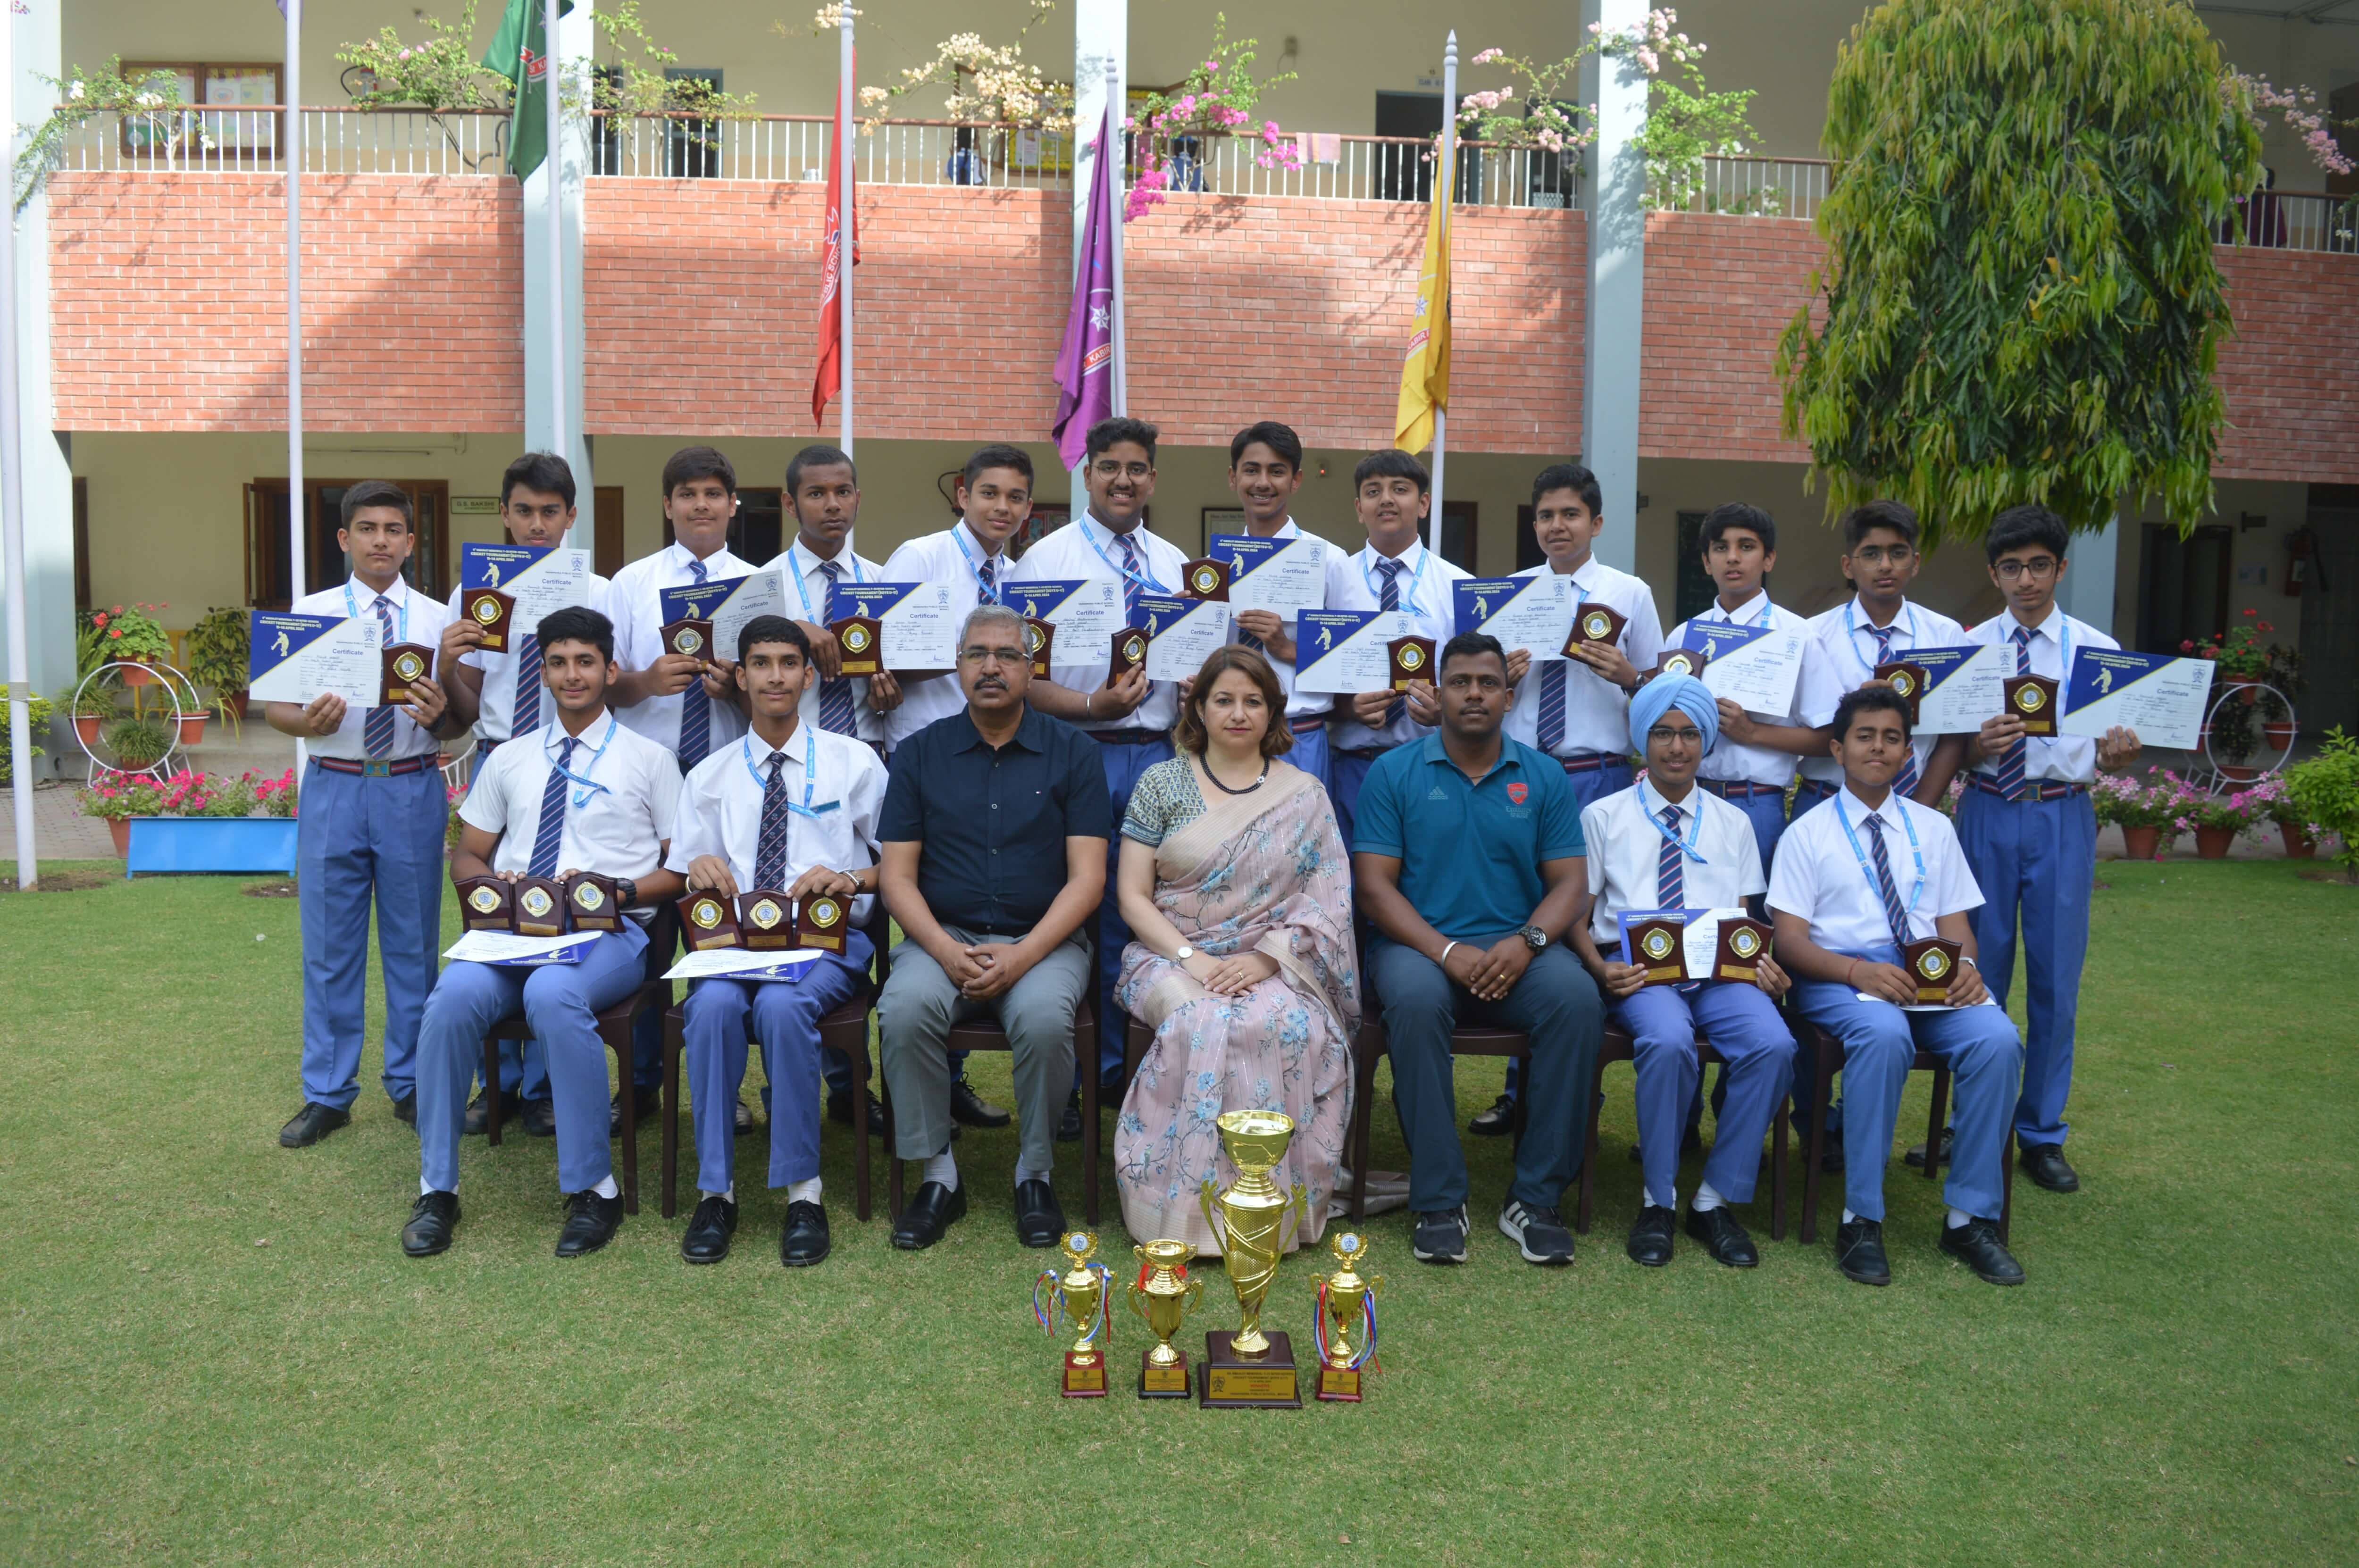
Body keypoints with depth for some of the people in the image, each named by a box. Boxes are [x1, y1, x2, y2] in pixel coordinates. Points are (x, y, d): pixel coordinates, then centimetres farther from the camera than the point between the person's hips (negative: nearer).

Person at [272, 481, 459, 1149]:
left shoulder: (437, 619, 5)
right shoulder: (312, 612, 5)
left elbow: (460, 721, 3)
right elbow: (276, 704, 3)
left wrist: (438, 716, -19)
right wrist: (307, 722, -18)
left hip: (413, 788, 0)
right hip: (335, 787, 0)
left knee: (413, 944, 8)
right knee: (329, 947, 6)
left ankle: (411, 1085, 22)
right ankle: (327, 1094, 18)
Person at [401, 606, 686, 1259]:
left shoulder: (649, 759, 12)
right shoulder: (509, 761, 22)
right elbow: (466, 858, 23)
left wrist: (619, 892, -12)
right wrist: (494, 882, -2)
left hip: (610, 932, -3)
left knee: (553, 995, -37)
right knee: (455, 996, -30)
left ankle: (593, 1189, -24)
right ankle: (437, 1190, -16)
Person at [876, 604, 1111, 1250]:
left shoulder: (1071, 754, 5)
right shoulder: (919, 754, 9)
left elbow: (1087, 879, -2)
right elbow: (898, 877, 4)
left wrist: (1021, 957, -16)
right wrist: (947, 952, -14)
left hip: (1044, 940, -1)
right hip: (942, 937, 1)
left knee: (1044, 1016, -33)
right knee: (906, 1008, -30)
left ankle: (1036, 1172, -9)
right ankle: (938, 1175, -12)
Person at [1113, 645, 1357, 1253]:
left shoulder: (1305, 796, 10)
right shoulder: (1161, 784, 8)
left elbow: (1327, 903, 3)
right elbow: (1133, 897, 4)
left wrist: (1265, 958, -13)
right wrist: (1190, 958, -12)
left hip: (1274, 966, 0)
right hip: (1172, 957, 0)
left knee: (1294, 1027, -33)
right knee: (1203, 1024, -34)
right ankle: (1193, 1208, -24)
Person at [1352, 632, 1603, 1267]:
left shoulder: (1544, 776, 11)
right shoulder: (1394, 773, 5)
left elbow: (1569, 883, 6)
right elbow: (1374, 886, -2)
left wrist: (1525, 943, -16)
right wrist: (1446, 952, -17)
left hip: (1517, 949, 2)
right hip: (1422, 945, -2)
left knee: (1579, 1000, -29)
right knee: (1414, 1000, -36)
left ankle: (1535, 1198, -18)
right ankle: (1438, 1202, -25)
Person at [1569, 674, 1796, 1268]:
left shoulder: (1733, 823, 21)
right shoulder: (1603, 817, 12)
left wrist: (1763, 966, -6)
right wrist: (1601, 969, -12)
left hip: (1721, 971, 3)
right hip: (1639, 970, -2)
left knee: (1773, 1044, -29)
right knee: (1668, 1041, -36)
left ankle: (1715, 1201, -13)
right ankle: (1658, 1201, -16)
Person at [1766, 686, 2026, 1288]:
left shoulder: (1933, 828, 20)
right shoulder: (1808, 833, 8)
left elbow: (1955, 922, 13)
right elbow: (1791, 940, -2)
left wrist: (1965, 967, -11)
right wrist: (1857, 971, -21)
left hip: (1931, 979, 4)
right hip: (1838, 978, -3)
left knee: (1996, 1038, -28)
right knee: (1883, 1034, -37)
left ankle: (1972, 1218, -16)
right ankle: (1861, 1220, -28)